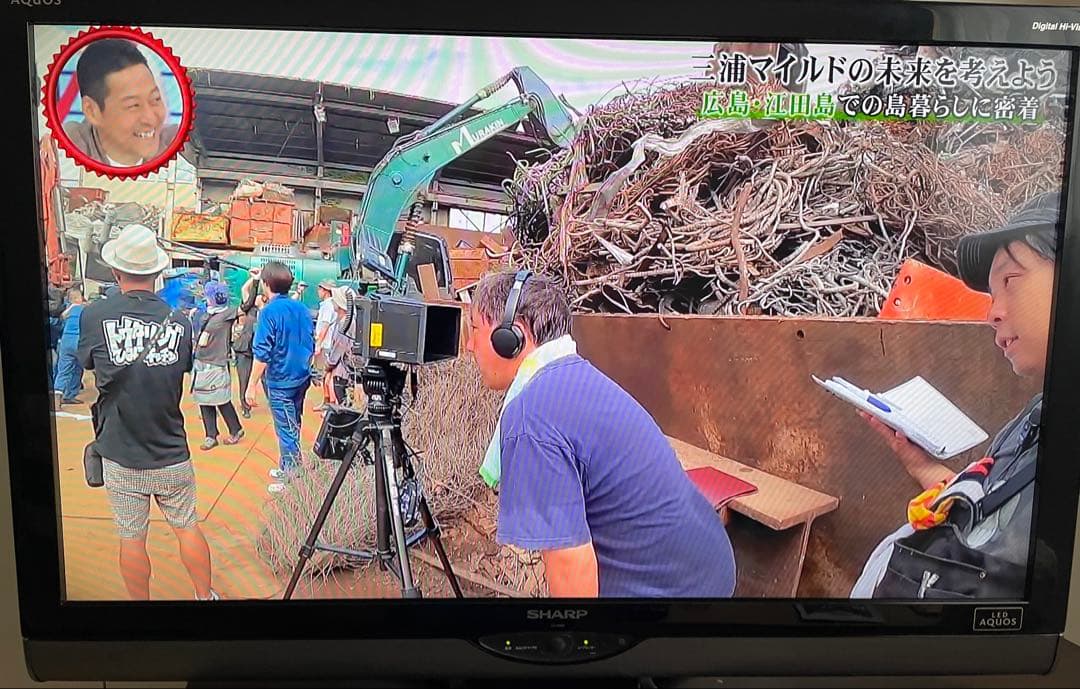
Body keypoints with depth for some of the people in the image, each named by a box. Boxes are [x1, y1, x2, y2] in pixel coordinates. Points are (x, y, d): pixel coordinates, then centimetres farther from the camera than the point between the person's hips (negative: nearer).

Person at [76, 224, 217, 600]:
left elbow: (89, 365, 6)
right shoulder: (180, 323, -8)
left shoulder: (93, 317, -11)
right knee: (188, 528, 16)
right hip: (173, 456, 1)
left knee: (132, 540, 13)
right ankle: (205, 596, 30)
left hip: (120, 459, -1)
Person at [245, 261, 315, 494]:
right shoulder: (302, 309, 5)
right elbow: (311, 345, 13)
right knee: (292, 426, 19)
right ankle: (287, 468, 32)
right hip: (302, 378, 7)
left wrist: (252, 386, -14)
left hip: (280, 381, -7)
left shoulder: (270, 312, -15)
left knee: (287, 430, 0)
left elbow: (262, 354, -18)